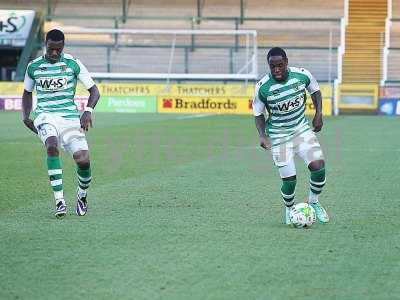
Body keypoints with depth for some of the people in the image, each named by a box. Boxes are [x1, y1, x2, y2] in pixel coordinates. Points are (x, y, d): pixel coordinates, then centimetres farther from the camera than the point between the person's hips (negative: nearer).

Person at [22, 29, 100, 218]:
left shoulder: (73, 64, 2)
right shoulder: (33, 67, 8)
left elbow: (94, 91, 6)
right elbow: (27, 93, 24)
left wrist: (88, 111, -12)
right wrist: (26, 116, 8)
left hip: (69, 116, 0)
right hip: (45, 115, 0)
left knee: (83, 160, -16)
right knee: (52, 146, -32)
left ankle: (82, 195, 17)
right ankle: (59, 201, -31)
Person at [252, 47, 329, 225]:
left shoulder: (302, 75, -12)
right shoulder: (262, 87, -17)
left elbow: (315, 91, 10)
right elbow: (258, 114, -2)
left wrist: (318, 114, 1)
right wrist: (262, 135, -16)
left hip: (302, 129, 2)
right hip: (278, 136, -2)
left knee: (318, 165, -16)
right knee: (289, 179, -9)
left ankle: (313, 202, 11)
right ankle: (289, 210, 22)